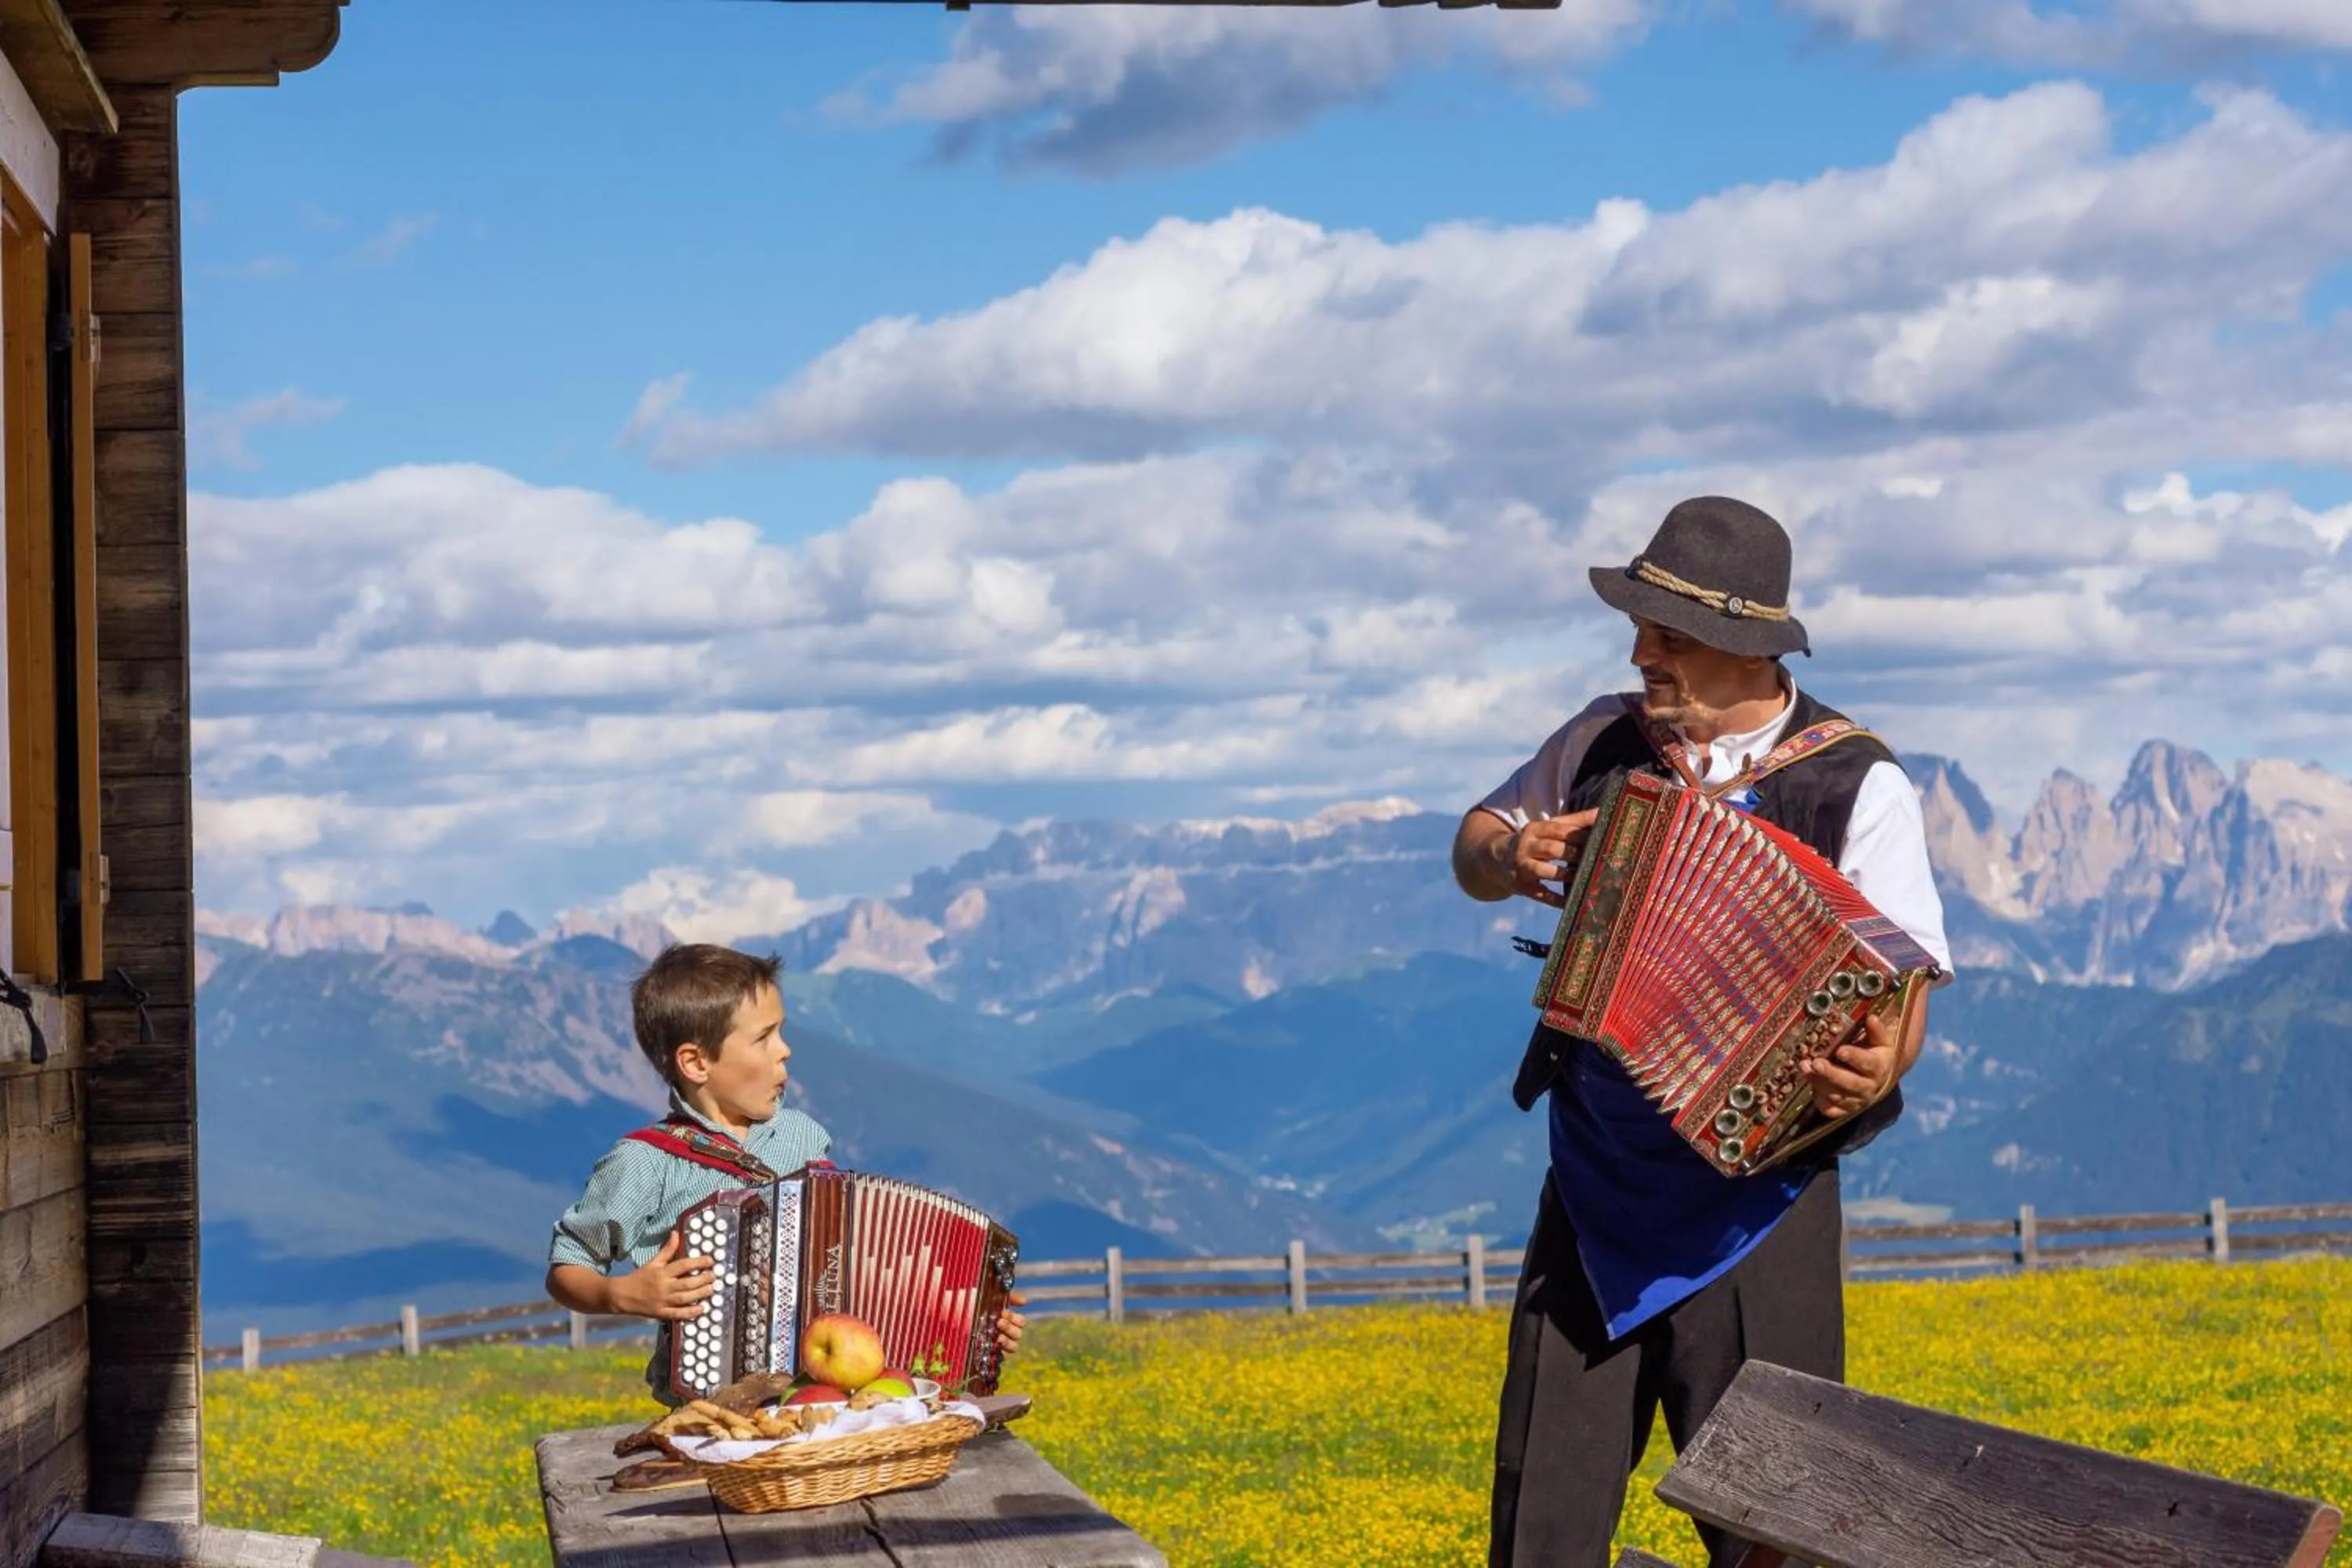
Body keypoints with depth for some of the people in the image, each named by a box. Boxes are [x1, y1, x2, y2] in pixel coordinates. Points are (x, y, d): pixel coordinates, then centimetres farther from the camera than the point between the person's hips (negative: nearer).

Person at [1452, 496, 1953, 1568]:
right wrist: (1506, 855, -4)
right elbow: (1475, 844, 20)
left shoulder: (1857, 786, -9)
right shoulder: (1605, 740, 4)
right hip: (1596, 1188, 4)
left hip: (1754, 1206, -4)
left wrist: (1877, 1069, -34)